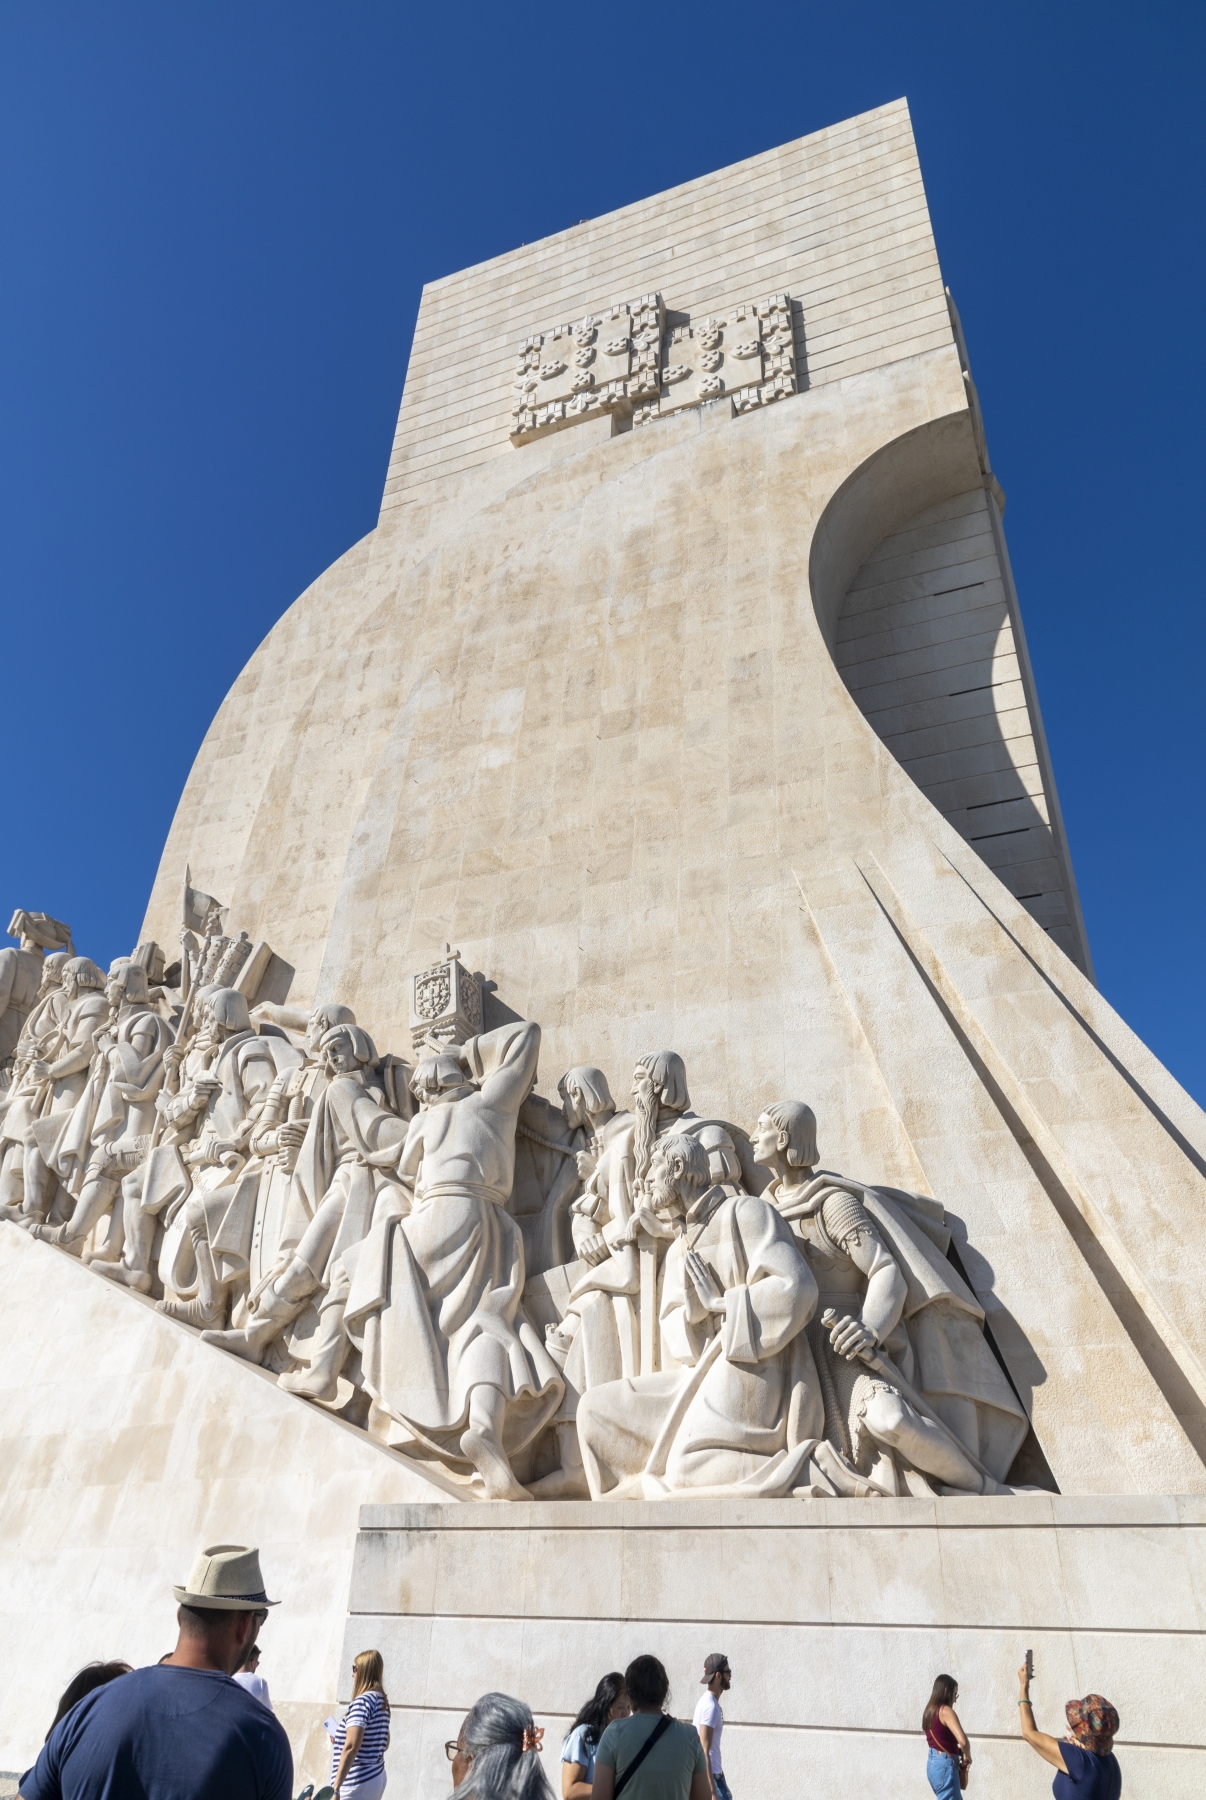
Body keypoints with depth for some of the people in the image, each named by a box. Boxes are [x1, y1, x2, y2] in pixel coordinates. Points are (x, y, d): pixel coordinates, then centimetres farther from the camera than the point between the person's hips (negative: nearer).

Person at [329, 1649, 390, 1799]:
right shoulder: (382, 1701, 11)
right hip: (376, 1779, 9)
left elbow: (351, 1747, -23)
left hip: (358, 1784, -9)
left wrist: (335, 1787, -20)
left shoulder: (362, 1701, -15)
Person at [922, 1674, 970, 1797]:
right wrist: (967, 1756, -3)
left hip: (933, 1763, 9)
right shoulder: (945, 1711, -15)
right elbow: (963, 1741, -24)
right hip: (944, 1765, -9)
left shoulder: (930, 1711, 13)